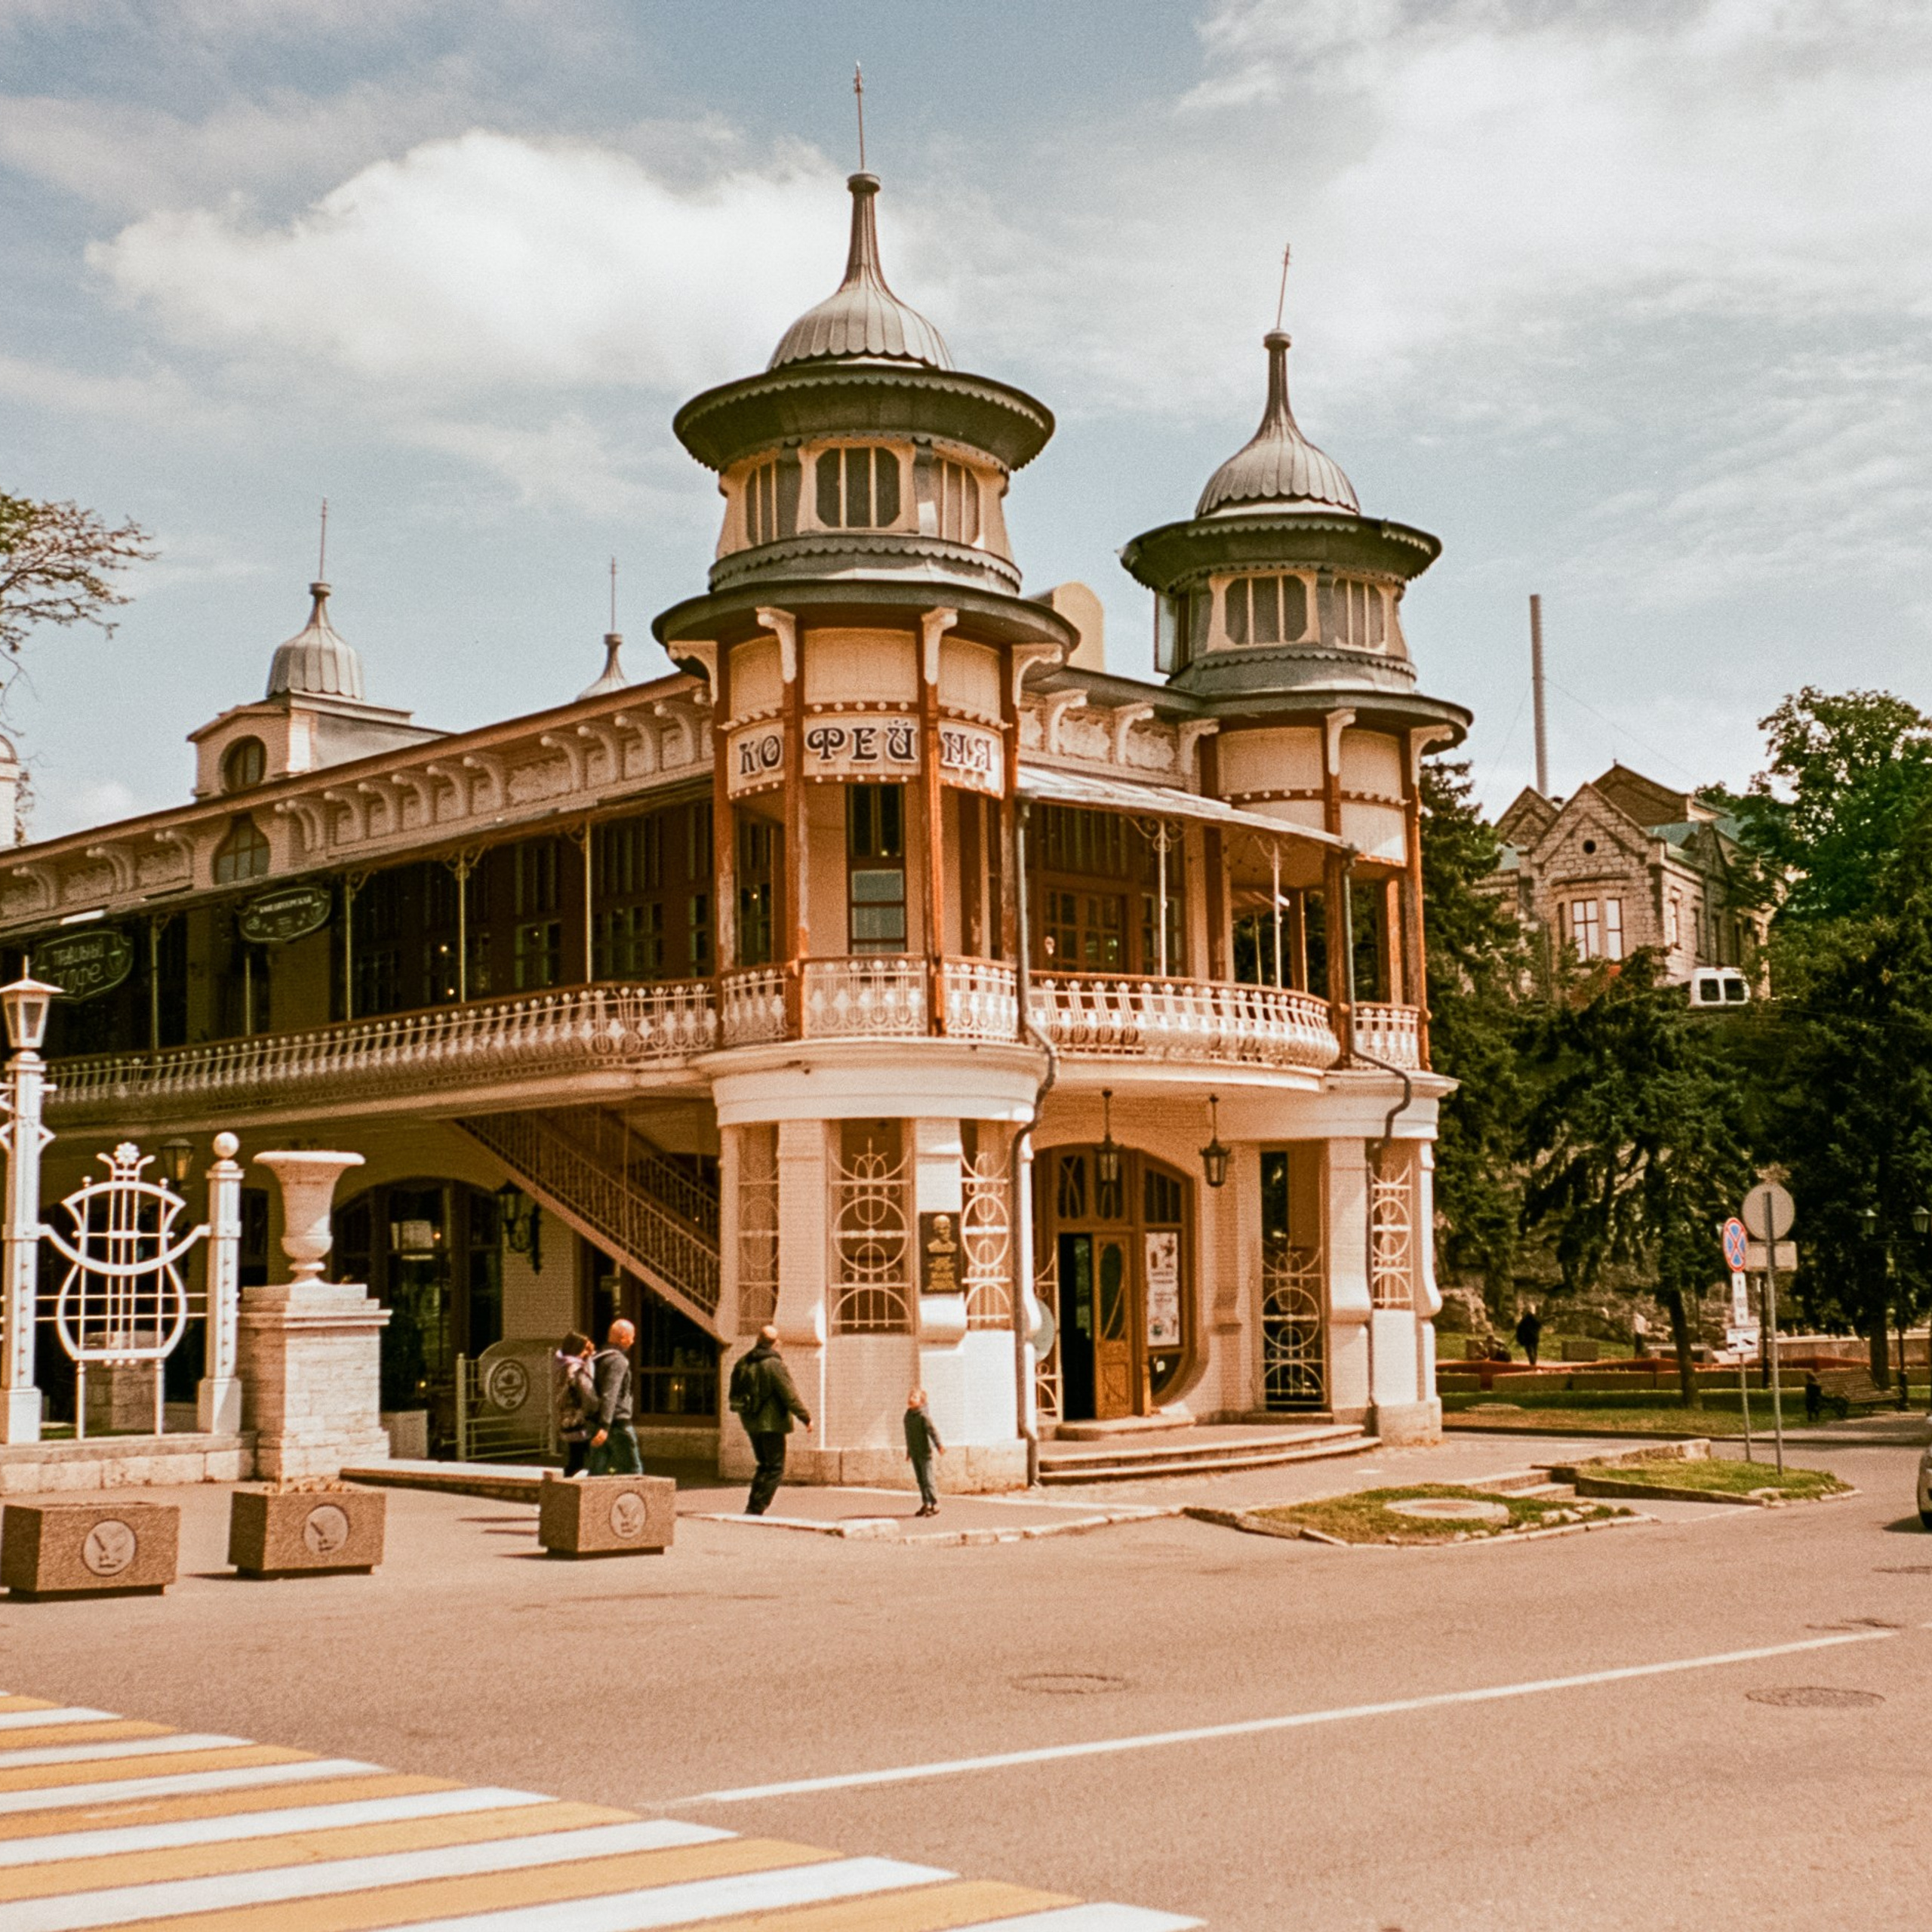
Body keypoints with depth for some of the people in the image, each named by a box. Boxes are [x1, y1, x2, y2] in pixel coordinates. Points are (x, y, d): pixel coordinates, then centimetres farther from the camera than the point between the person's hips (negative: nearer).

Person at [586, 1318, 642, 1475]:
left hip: (596, 1423, 8)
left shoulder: (597, 1358, 15)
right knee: (633, 1469, 2)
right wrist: (605, 1426, -32)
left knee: (597, 1471, 5)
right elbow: (610, 1395, -25)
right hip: (618, 1424, -8)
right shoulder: (618, 1360, -14)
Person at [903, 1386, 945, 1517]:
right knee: (920, 1480, 12)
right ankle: (926, 1504, 21)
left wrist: (939, 1445, -37)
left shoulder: (924, 1415, -15)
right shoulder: (908, 1415, 8)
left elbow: (932, 1430, -26)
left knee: (927, 1479, -8)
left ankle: (934, 1504, -1)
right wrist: (909, 1450, 24)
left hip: (925, 1452, -8)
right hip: (914, 1453, 8)